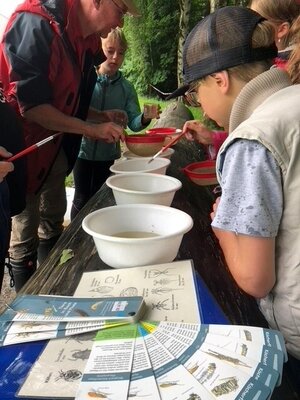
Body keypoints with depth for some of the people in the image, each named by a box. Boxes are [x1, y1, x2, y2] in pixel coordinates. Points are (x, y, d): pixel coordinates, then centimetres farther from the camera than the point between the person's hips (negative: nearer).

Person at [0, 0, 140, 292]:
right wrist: (91, 129, -23)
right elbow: (30, 106, -26)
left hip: (56, 146, 9)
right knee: (25, 234, 1)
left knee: (53, 223, 19)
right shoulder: (36, 24, -23)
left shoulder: (85, 38, 2)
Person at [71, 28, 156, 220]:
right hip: (84, 150, -2)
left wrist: (145, 118, -27)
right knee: (82, 198, 9)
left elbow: (134, 122, -6)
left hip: (109, 154, 3)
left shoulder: (126, 87, 0)